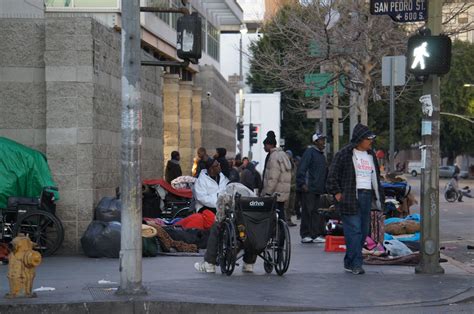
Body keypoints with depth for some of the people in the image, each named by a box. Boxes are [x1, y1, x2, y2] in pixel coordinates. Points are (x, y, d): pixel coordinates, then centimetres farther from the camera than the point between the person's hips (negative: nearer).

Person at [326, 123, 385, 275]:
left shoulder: (371, 155, 18)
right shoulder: (344, 154, -4)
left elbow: (375, 177, 25)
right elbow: (332, 175, -4)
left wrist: (378, 197, 19)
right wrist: (337, 193, -11)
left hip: (366, 196, 7)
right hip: (350, 198, -7)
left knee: (363, 231, 6)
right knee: (354, 230, -12)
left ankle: (350, 262, 15)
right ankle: (355, 264, -11)